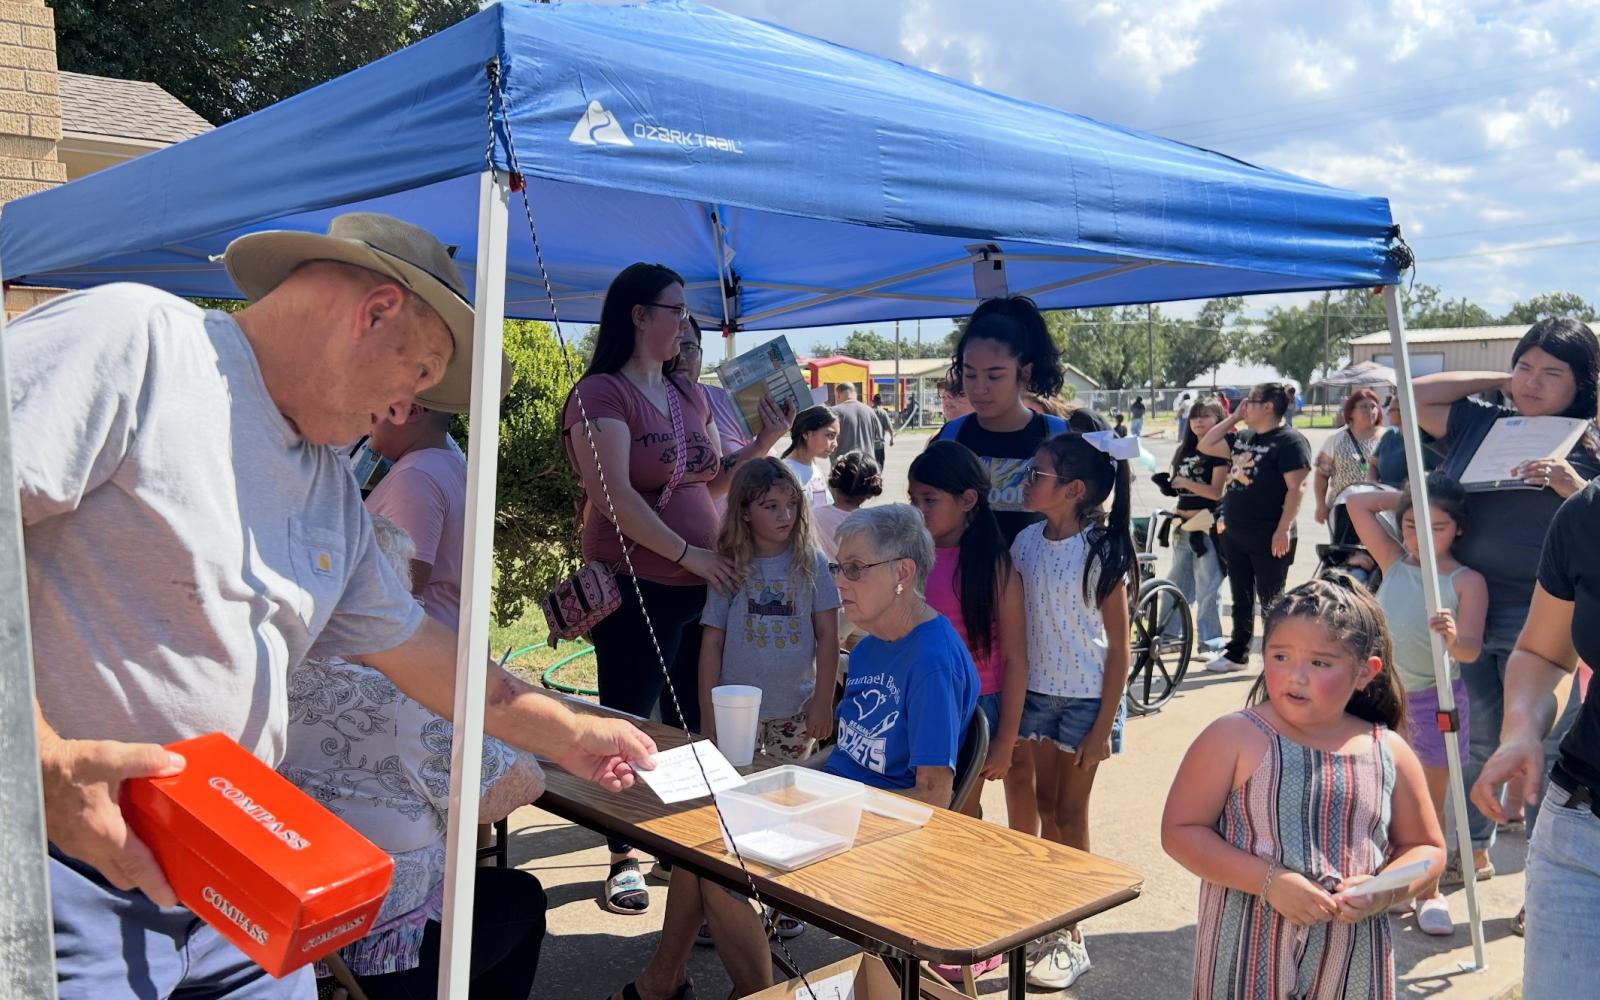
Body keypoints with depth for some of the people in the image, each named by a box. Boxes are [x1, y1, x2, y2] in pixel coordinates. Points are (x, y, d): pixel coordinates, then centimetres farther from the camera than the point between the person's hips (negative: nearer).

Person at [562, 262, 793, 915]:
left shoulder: (690, 393, 13)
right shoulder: (602, 393, -11)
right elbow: (616, 495, -20)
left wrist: (763, 444, 2)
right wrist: (689, 553, -18)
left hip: (702, 585, 7)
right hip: (635, 587, -7)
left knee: (693, 721, 15)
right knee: (630, 724, 4)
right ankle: (624, 860, 17)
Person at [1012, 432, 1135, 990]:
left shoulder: (1101, 552, -16)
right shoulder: (1026, 542, 0)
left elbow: (1119, 647, -12)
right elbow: (1014, 624, 7)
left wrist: (1103, 727, -14)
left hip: (1087, 698, -5)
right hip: (1036, 692, 5)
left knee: (1070, 814, 4)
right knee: (1044, 807, 13)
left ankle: (1072, 940, 18)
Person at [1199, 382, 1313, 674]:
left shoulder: (1290, 441, -11)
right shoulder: (1244, 437, 13)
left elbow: (1296, 488, -18)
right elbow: (1206, 446, 17)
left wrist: (1284, 529, -24)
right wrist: (1233, 418, 9)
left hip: (1269, 539, -8)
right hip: (1235, 535, 8)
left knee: (1271, 601, 1)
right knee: (1241, 599, 17)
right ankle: (1237, 653, 27)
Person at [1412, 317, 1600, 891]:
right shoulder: (1480, 423, 8)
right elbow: (1415, 397, 4)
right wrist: (1497, 383, 6)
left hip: (1541, 623, -3)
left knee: (1540, 753, 4)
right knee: (1476, 745, 17)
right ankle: (1472, 849, 35)